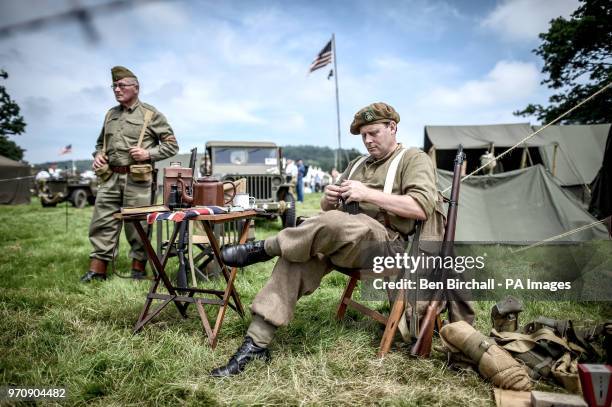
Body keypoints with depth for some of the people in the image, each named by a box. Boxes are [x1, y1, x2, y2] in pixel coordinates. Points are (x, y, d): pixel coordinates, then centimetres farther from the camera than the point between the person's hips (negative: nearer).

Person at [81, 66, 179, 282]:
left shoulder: (151, 115, 1)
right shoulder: (111, 114, 18)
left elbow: (171, 144, 0)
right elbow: (100, 142, 31)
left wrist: (148, 154, -13)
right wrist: (98, 155, 10)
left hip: (137, 179, -5)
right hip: (110, 177, 5)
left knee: (136, 226, 1)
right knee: (101, 224, 3)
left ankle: (138, 270, 14)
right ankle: (97, 271, 11)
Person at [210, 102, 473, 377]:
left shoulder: (414, 159, 6)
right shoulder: (358, 164, 26)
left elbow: (422, 207, -12)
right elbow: (327, 209, 27)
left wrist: (367, 194, -16)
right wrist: (328, 199, 0)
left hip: (386, 240, -6)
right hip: (343, 240, 6)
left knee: (332, 223, -37)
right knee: (296, 260, -23)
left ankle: (262, 249, -15)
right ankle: (255, 343, -19)